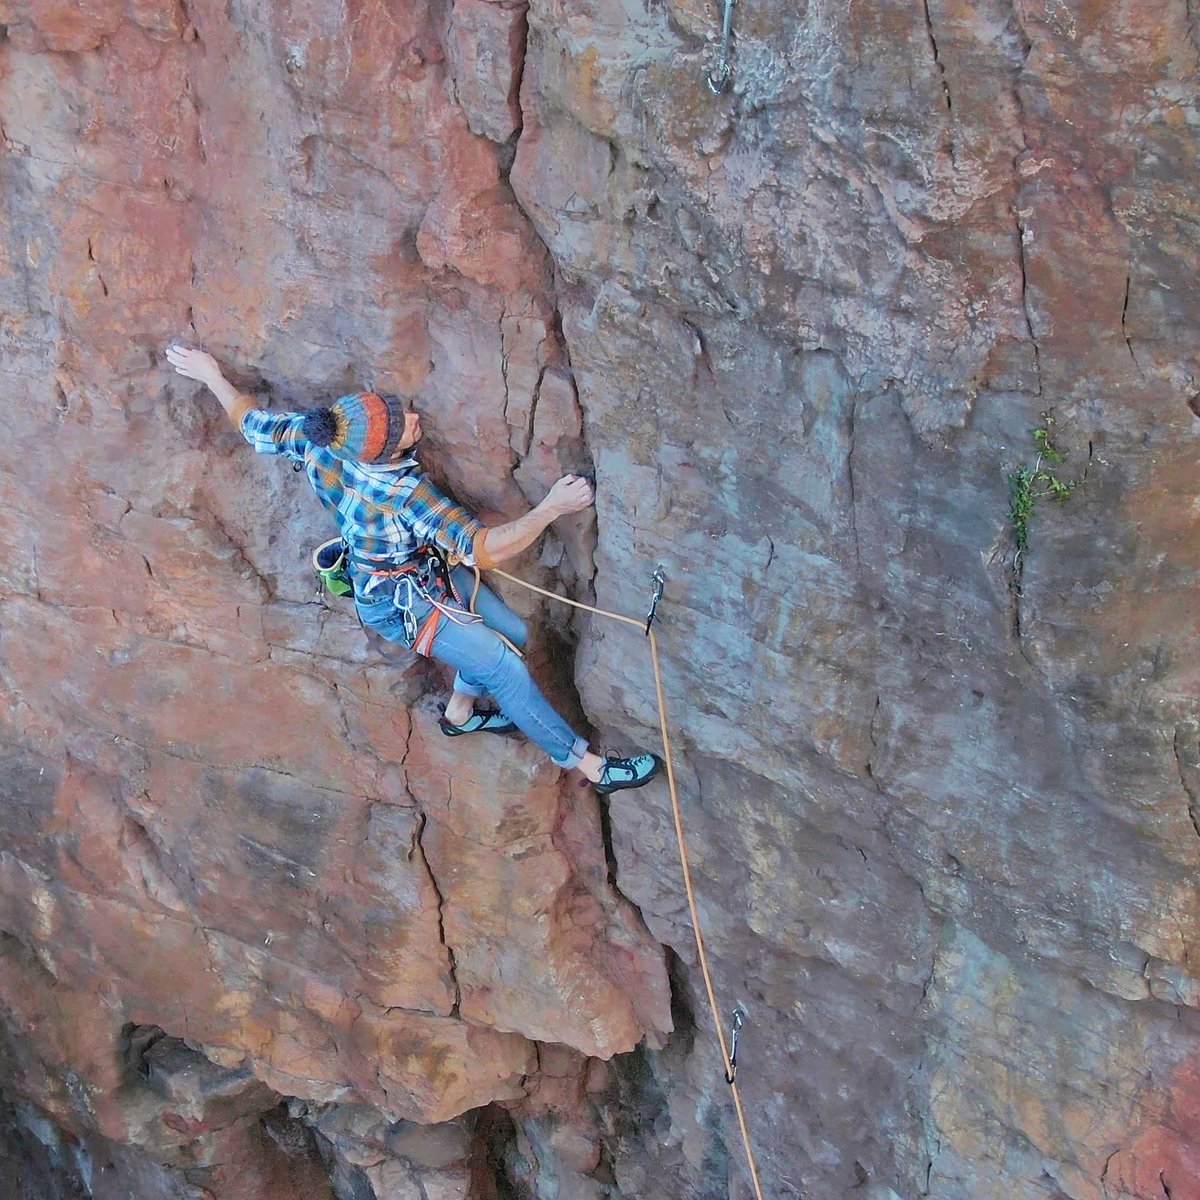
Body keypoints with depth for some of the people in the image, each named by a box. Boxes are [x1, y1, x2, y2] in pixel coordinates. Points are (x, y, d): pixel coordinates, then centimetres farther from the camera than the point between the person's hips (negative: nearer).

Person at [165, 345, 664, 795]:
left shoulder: (318, 439, -20)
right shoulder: (405, 496, -39)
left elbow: (252, 422, -4)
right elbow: (486, 550, -41)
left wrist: (212, 376, 10)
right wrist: (552, 506, -39)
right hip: (402, 604, -9)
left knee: (509, 633, 16)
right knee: (507, 669, -8)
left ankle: (460, 713, 38)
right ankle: (591, 766, 2)